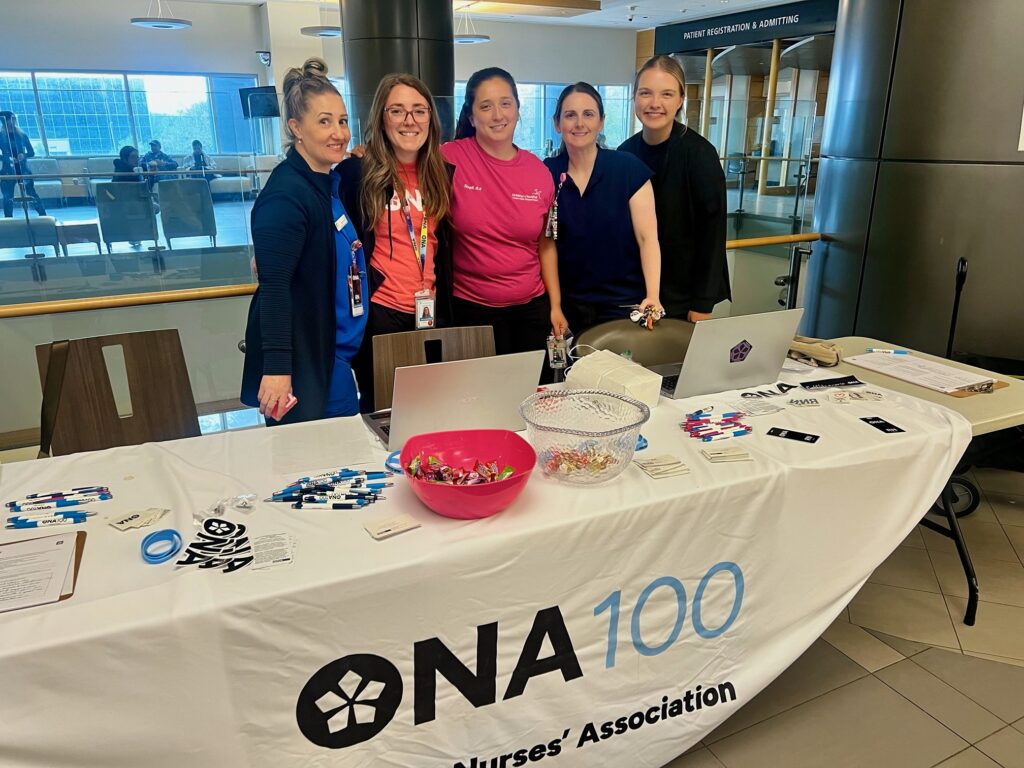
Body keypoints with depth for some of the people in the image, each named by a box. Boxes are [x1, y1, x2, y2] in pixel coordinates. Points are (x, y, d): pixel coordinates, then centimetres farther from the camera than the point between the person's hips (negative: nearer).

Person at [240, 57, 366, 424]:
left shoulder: (333, 182, 10)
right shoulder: (286, 194, -17)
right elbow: (274, 285, -24)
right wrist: (277, 367, -30)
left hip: (336, 357, 9)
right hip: (302, 364, -9)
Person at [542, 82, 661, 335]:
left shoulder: (629, 169, -8)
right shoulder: (547, 173, -1)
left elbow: (647, 237, -9)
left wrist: (652, 297, -21)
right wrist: (553, 304, -2)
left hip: (623, 304, -2)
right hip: (568, 306, 2)